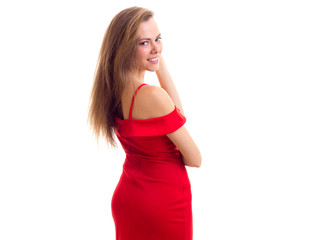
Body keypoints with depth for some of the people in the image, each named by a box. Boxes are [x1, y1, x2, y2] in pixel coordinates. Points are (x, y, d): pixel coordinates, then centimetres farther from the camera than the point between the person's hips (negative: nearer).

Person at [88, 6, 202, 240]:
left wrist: (160, 62, 3)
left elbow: (178, 114, 5)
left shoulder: (113, 89, -2)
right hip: (164, 202, -8)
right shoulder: (152, 96, -26)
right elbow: (194, 159, -16)